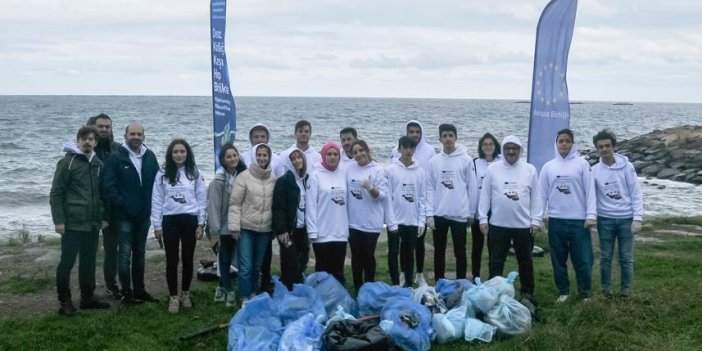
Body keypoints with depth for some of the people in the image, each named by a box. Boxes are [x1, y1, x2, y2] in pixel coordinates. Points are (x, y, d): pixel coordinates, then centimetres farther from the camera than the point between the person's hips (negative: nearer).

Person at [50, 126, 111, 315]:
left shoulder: (98, 164, 11)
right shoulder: (67, 163, -6)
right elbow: (56, 193, -8)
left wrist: (103, 217, 14)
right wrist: (58, 220, -13)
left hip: (93, 224, 6)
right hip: (73, 223, -5)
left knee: (89, 261, 12)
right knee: (67, 261, 0)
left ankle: (87, 297, 23)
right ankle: (64, 301, 9)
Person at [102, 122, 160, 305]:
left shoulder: (150, 156, 5)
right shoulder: (116, 157, -7)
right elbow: (108, 186, -11)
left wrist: (152, 205, 0)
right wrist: (123, 205, -15)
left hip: (144, 214, 5)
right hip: (124, 215, -5)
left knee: (139, 253, 14)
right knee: (125, 254, -2)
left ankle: (139, 290, 23)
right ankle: (127, 292, 6)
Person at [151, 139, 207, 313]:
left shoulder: (195, 174, 1)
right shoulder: (162, 174, 0)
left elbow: (202, 199, 2)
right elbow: (157, 201, 1)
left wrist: (201, 223, -2)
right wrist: (157, 225, -1)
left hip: (190, 220, 0)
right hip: (170, 221, 0)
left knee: (188, 259, 9)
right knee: (172, 260, 4)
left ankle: (185, 294, 25)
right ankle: (173, 297, 13)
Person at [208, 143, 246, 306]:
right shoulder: (219, 180, -15)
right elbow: (213, 206, -15)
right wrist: (214, 231, -17)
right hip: (224, 227, -4)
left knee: (228, 258, 14)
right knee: (225, 259, 5)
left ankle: (221, 287, 29)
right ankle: (229, 291, 15)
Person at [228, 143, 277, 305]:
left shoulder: (273, 179, 3)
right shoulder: (244, 177, -8)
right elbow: (234, 203, -8)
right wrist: (234, 226, -12)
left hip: (265, 229, 4)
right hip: (246, 228, -4)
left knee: (258, 265, 14)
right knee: (246, 266, -5)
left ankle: (253, 294, 30)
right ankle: (245, 299, 3)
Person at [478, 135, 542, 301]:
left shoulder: (530, 170, 2)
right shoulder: (492, 169, 0)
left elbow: (536, 197, 3)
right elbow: (485, 195, 2)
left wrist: (536, 220, -3)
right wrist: (483, 219, -3)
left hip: (524, 225, 1)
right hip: (498, 225, 0)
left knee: (525, 261, 12)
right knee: (495, 262, 6)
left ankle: (527, 293, 25)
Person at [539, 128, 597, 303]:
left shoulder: (582, 164, 1)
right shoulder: (548, 166, 8)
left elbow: (590, 190, -3)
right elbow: (542, 194, 8)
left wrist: (591, 215, -12)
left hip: (579, 220, -3)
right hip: (556, 220, 3)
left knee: (582, 259, 0)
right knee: (558, 259, 9)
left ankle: (585, 292, 13)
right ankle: (563, 291, 22)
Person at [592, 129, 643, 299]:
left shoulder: (626, 166, -4)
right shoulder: (594, 170, -1)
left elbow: (636, 194, -4)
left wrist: (637, 218, -10)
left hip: (626, 218, -1)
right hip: (605, 219, 1)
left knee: (626, 257, 6)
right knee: (605, 257, 7)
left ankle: (626, 288, 19)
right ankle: (606, 288, 19)